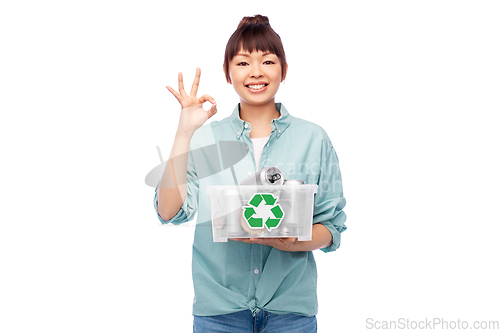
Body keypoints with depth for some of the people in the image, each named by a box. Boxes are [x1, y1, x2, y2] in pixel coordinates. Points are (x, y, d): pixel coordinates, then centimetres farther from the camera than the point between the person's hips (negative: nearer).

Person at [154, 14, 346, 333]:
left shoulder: (314, 139, 0)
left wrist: (292, 242, -19)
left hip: (291, 306, 0)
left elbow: (332, 228, 1)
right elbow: (169, 211, -10)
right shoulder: (204, 139, 1)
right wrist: (185, 130, -13)